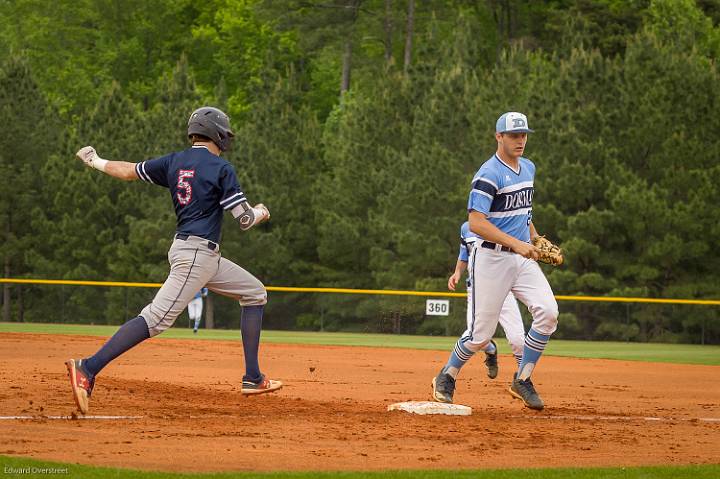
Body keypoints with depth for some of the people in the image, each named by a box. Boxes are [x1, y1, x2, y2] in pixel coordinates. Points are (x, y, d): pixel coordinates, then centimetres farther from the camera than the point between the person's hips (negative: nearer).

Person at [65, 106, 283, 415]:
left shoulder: (173, 162, 12)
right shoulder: (221, 169, -8)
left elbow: (128, 171, 19)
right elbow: (245, 220, -9)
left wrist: (95, 162, 37)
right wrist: (262, 212, 15)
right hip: (196, 253, -9)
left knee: (255, 293, 20)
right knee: (157, 319, -19)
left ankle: (253, 378, 15)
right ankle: (89, 369, -28)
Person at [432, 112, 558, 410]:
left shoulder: (528, 168, 12)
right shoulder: (489, 174, -15)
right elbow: (475, 222, -24)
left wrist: (535, 238, 15)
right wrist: (516, 243, -30)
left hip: (523, 257, 7)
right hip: (492, 258, -7)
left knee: (547, 312, -13)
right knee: (482, 332, -3)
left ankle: (522, 380, -1)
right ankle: (446, 377, 23)